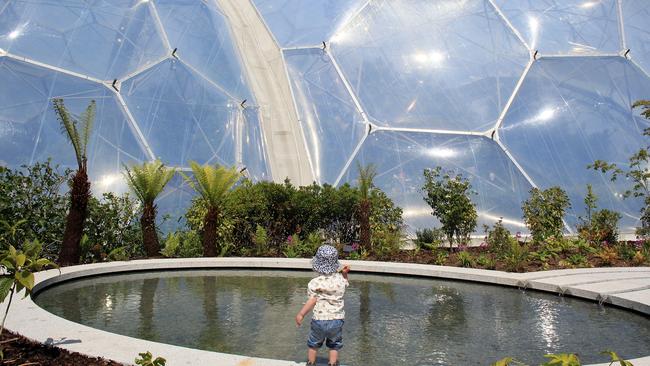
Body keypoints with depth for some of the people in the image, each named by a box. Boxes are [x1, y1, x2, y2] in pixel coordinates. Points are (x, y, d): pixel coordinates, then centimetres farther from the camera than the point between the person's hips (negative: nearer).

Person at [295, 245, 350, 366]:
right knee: (334, 347, 20)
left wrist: (300, 314, -5)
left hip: (319, 320, -1)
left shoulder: (314, 282, -14)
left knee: (313, 345, 21)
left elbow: (312, 301, -15)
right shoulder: (340, 279, -5)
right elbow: (345, 283, 20)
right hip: (337, 320, 2)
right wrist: (344, 273, 5)